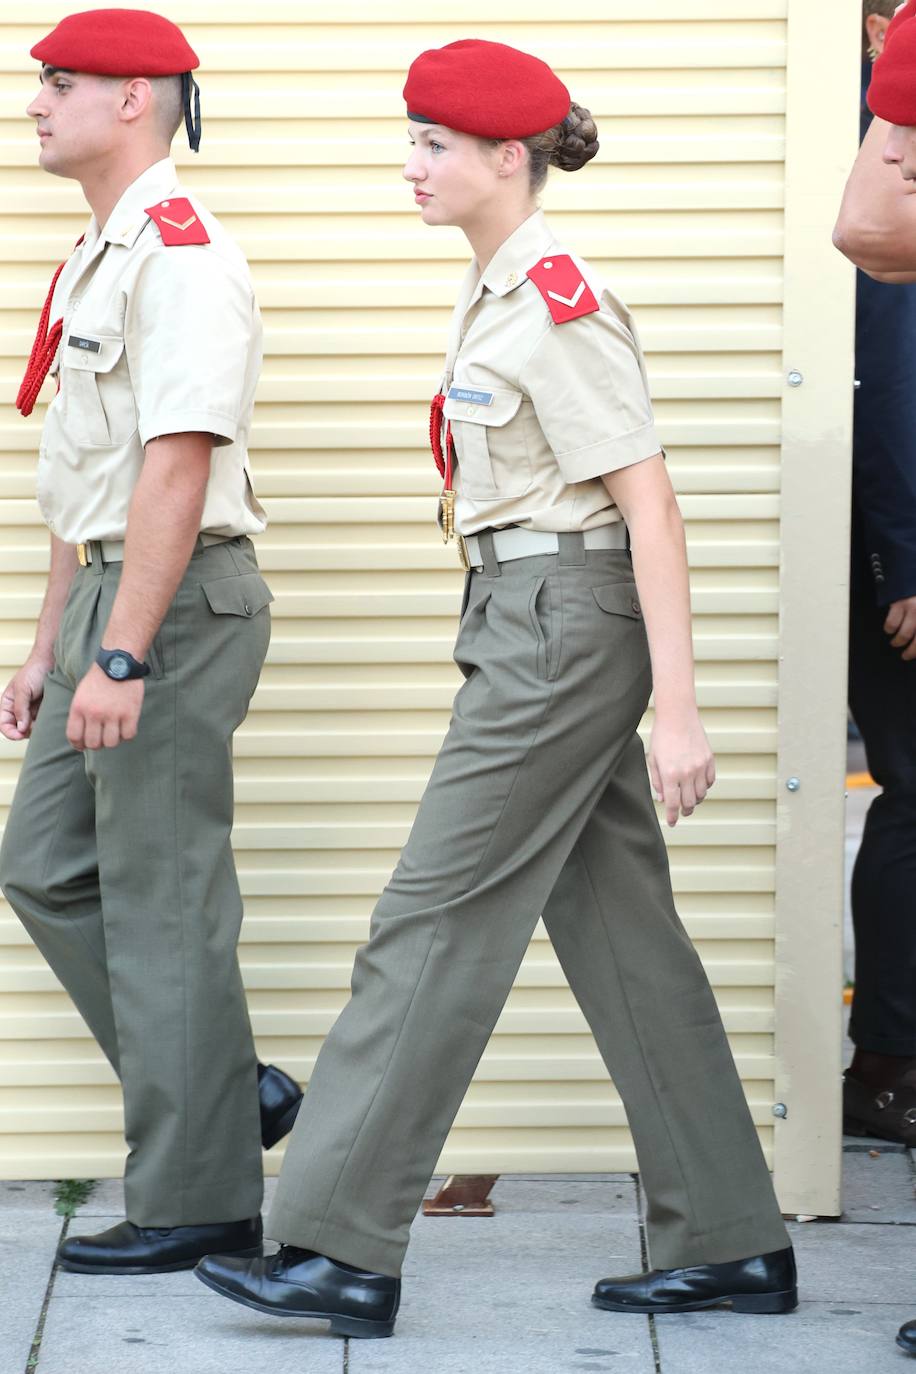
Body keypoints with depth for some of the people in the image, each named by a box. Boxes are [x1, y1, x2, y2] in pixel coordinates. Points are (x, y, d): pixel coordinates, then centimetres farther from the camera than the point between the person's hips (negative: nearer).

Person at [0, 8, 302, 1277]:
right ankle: (229, 1091, 21)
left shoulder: (180, 255, -15)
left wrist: (121, 657, -25)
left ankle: (197, 1201, 4)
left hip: (180, 603, -10)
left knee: (162, 898, -5)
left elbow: (177, 466, -22)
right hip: (109, 599, 10)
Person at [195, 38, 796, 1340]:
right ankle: (732, 1242, 15)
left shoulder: (562, 309, -16)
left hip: (562, 620, -10)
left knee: (439, 917, -7)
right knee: (618, 928, 10)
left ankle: (342, 1248, -2)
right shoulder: (500, 291, 13)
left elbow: (649, 506, -19)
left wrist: (676, 707, -22)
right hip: (524, 617, 10)